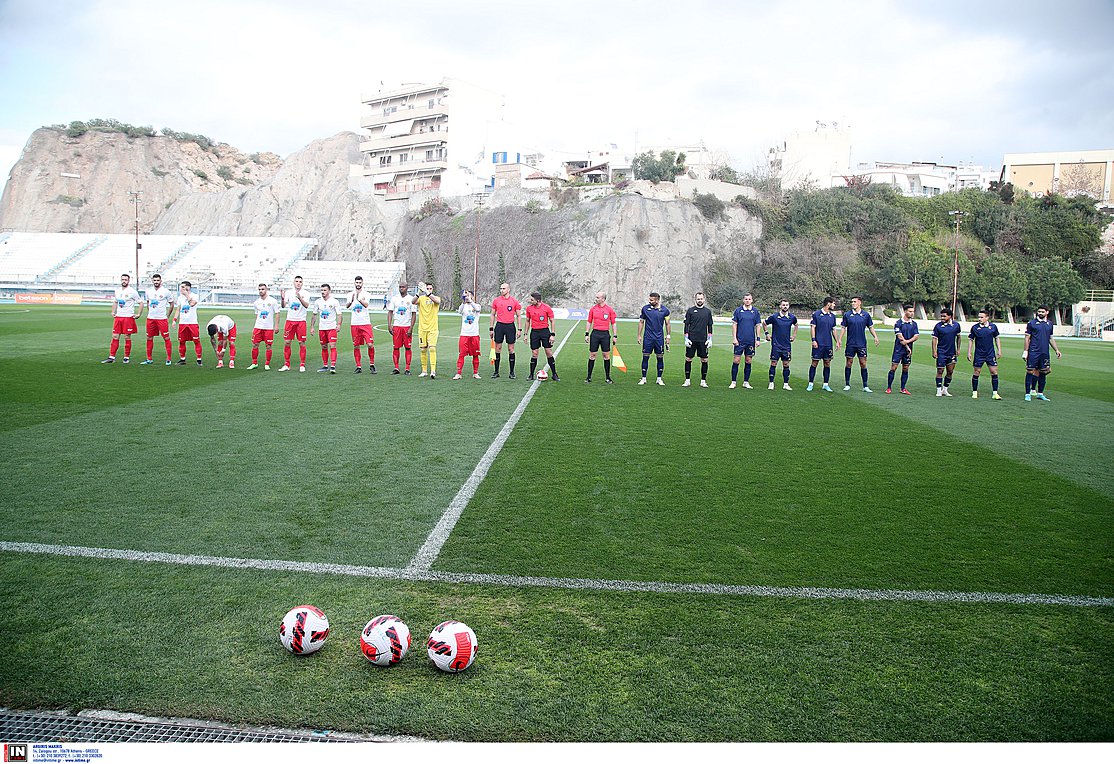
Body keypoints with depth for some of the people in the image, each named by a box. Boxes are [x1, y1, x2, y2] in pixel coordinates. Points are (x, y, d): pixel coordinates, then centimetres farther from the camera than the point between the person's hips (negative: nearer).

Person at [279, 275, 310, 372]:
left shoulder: (305, 293, -1)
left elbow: (306, 305, -17)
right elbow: (283, 306, -2)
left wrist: (299, 297, -33)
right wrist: (283, 298, -22)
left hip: (301, 321, -2)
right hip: (290, 320, 2)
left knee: (301, 343, -2)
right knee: (286, 342, 1)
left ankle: (302, 365, 6)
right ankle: (286, 365, 10)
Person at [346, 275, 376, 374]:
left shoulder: (366, 294, 1)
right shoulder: (350, 294, 7)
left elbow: (366, 305, -18)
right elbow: (347, 306, -8)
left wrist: (358, 299, -36)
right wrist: (351, 301, -31)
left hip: (366, 323, -2)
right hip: (354, 324, 2)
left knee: (370, 344, -11)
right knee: (356, 346, 4)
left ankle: (371, 364, 5)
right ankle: (358, 367, 13)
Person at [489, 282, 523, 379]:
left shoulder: (514, 301, 1)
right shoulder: (496, 300, 5)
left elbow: (518, 316, 5)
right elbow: (493, 315, 11)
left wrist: (519, 329, 0)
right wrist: (491, 328, 6)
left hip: (510, 326, -1)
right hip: (499, 326, 1)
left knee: (511, 349, 2)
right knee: (498, 349, 2)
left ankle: (512, 372, 9)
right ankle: (496, 372, 8)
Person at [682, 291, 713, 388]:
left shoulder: (708, 311, 8)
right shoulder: (690, 310, 3)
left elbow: (710, 326, 10)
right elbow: (686, 325, 3)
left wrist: (710, 339, 3)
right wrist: (686, 338, -4)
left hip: (703, 340, 1)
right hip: (691, 340, -1)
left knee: (704, 360, 2)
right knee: (688, 359, 0)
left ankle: (703, 381, 10)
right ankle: (687, 380, 9)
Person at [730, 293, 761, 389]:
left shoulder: (755, 311, 6)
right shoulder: (738, 310, 1)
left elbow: (758, 326, 9)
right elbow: (734, 324, 1)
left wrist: (758, 339, 3)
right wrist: (734, 338, -6)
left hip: (751, 341, 2)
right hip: (740, 340, -2)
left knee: (748, 361, 6)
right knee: (736, 360, -3)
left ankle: (746, 382, 14)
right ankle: (733, 382, 4)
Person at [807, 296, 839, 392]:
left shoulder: (832, 316, 11)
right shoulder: (816, 314, -4)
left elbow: (833, 329, 18)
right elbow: (812, 327, -4)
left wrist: (837, 342, 13)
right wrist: (813, 340, -12)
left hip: (829, 344, 5)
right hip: (818, 344, -5)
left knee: (827, 363, 6)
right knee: (815, 363, -2)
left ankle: (826, 385, 12)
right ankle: (810, 384, 6)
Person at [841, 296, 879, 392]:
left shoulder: (866, 315, 3)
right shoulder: (847, 314, 1)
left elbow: (870, 327, 11)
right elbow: (843, 328, 5)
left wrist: (875, 337, -2)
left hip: (862, 344, 0)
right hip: (850, 343, 0)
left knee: (863, 364, 0)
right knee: (849, 363, 3)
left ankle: (865, 386, 4)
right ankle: (847, 385, 13)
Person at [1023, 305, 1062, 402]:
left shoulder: (1049, 324, 13)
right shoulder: (1032, 323, -1)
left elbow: (1050, 338, 21)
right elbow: (1027, 338, -2)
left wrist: (1057, 350, 15)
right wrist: (1026, 351, -8)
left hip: (1045, 353, 5)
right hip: (1033, 352, -5)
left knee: (1043, 373, 8)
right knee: (1030, 372, -4)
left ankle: (1040, 393, 18)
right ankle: (1028, 394, 1)